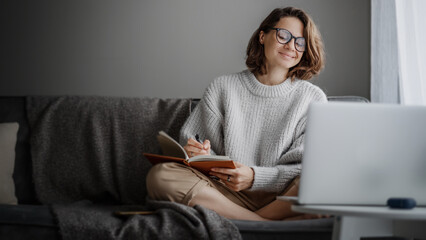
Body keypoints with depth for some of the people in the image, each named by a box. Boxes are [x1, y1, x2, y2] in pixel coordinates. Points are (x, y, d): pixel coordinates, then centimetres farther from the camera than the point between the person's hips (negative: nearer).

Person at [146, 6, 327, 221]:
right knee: (160, 175, -26)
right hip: (230, 195, 2)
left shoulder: (313, 98, 11)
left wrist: (254, 177, -16)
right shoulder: (222, 89, 14)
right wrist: (203, 156, -13)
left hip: (282, 198, -1)